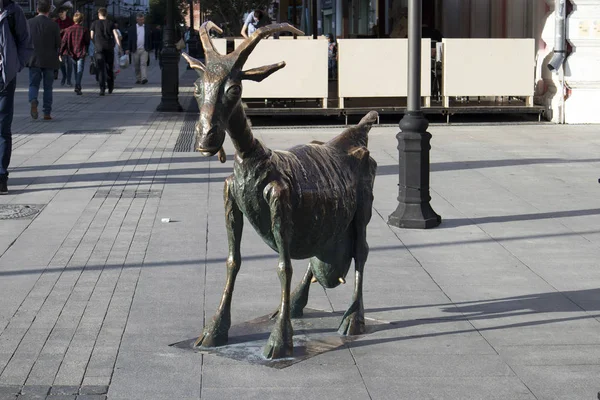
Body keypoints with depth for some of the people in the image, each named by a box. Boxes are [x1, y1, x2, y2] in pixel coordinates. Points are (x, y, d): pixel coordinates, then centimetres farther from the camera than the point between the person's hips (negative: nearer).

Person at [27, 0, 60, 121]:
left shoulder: (29, 23, -2)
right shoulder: (53, 25, -7)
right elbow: (58, 44, -4)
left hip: (34, 60, 1)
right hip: (49, 60, -1)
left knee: (33, 84, 8)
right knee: (48, 87, 8)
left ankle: (33, 101, -21)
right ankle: (47, 112, 8)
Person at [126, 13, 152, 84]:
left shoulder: (147, 28, 9)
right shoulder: (132, 28, 7)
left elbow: (150, 39, 11)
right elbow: (129, 40, 4)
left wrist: (150, 48, 8)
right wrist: (128, 49, -4)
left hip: (144, 50, -1)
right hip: (135, 50, 1)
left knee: (143, 64, -13)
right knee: (136, 65, 5)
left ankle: (144, 78, -23)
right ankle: (138, 79, 14)